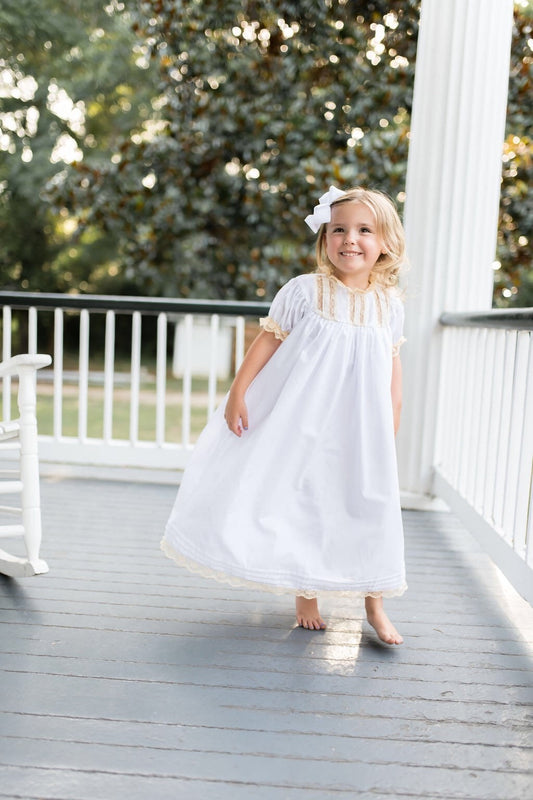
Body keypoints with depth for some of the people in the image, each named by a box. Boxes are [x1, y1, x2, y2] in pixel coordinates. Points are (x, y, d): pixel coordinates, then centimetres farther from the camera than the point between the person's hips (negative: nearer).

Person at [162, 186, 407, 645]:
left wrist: (391, 432, 7)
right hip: (302, 420, -2)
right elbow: (267, 340, -5)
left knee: (370, 509, 6)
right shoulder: (305, 291, -8)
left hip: (361, 429, 2)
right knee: (301, 506, 7)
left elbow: (392, 369, 8)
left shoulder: (389, 304, 2)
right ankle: (306, 596, 27)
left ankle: (375, 607, 22)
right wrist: (237, 393, -9)